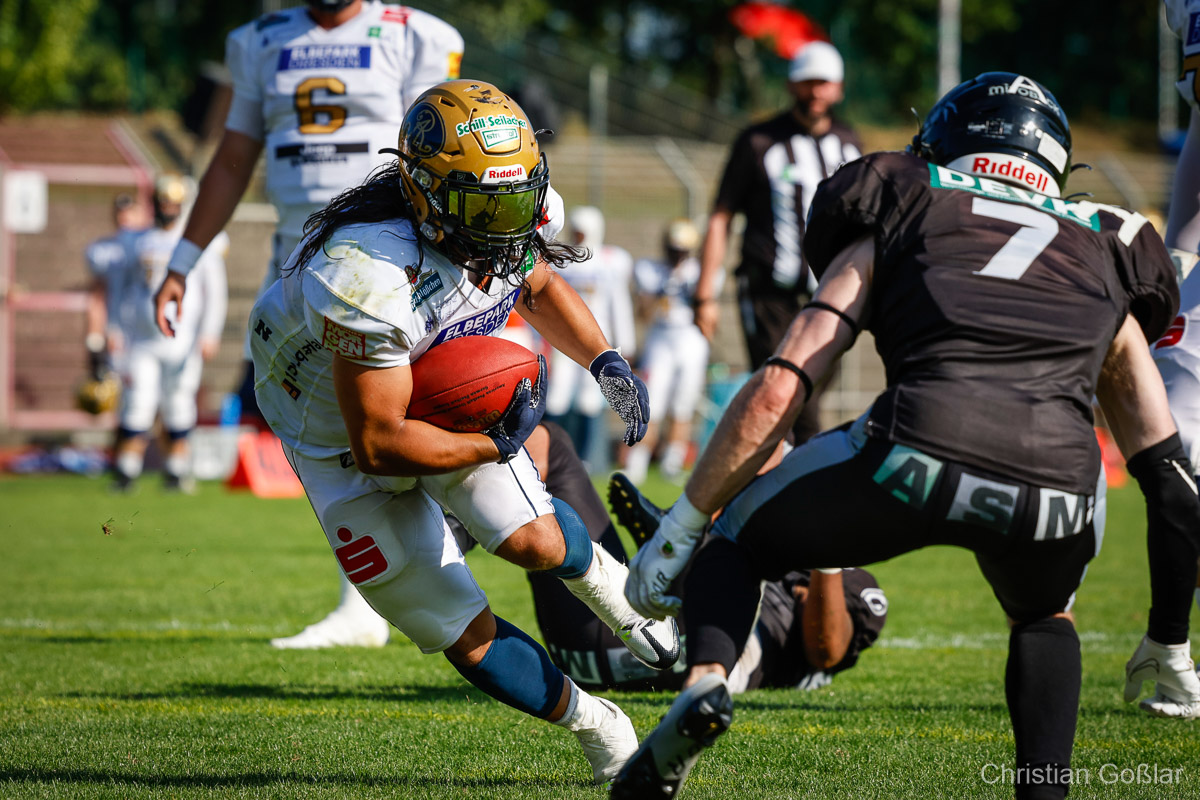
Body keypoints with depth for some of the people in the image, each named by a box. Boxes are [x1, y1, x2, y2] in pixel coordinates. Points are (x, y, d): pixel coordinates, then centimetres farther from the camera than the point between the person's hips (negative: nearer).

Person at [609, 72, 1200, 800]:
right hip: (1061, 486, 2)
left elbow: (780, 390, 17)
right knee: (1044, 615, 37)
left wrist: (678, 533, 22)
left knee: (737, 537, 26)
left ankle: (705, 680, -3)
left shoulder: (901, 219, 28)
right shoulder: (1103, 254, 34)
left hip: (921, 449, -2)